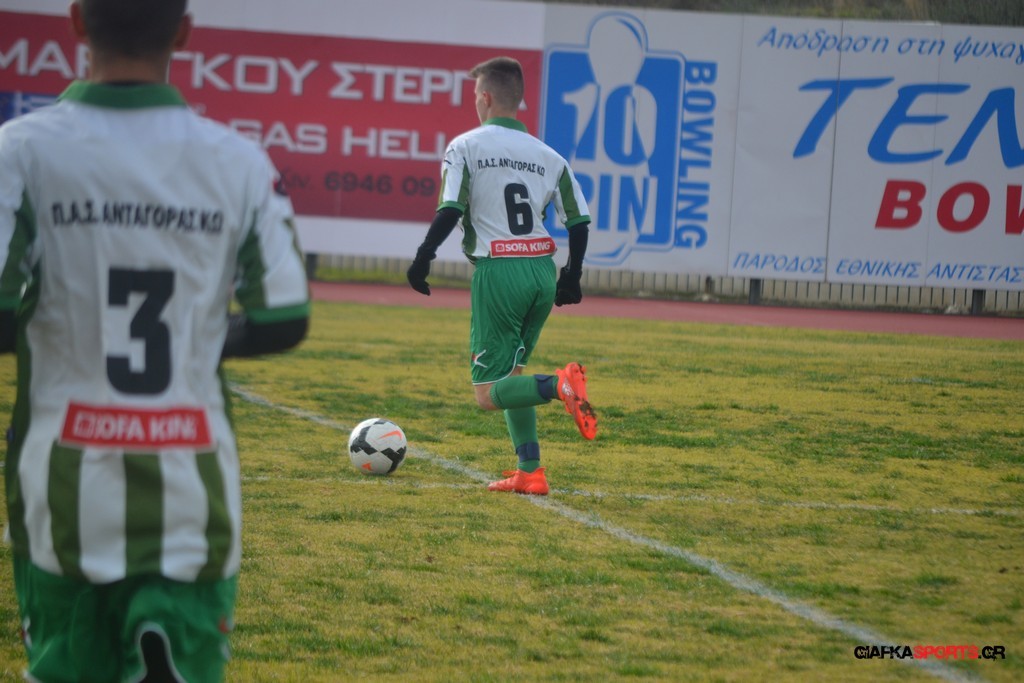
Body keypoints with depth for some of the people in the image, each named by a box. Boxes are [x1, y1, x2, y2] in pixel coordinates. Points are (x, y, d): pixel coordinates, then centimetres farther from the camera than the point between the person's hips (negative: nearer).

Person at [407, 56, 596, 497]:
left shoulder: (466, 146, -1)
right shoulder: (548, 155, 12)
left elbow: (450, 210, -12)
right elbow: (579, 221, 8)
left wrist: (422, 259, -3)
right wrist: (572, 276, 18)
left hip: (497, 272, -5)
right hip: (542, 270, 5)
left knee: (489, 393, -2)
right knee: (511, 372, 20)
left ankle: (557, 386, -30)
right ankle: (530, 473, 11)